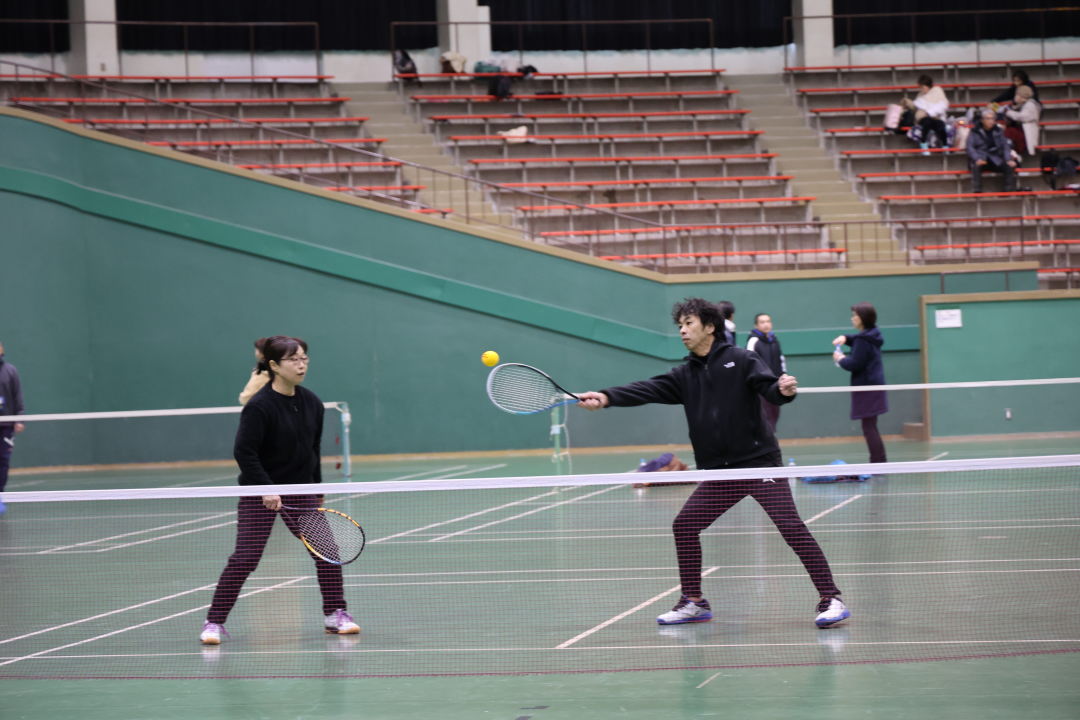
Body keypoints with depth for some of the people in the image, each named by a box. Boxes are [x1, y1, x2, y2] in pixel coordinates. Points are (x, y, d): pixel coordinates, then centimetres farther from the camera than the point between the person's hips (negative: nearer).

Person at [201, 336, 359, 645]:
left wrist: (317, 491, 13)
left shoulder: (312, 403, 2)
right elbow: (244, 452, -18)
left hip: (299, 491, 6)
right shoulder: (259, 406, -17)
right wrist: (266, 489, -24)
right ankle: (215, 623, 1)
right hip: (260, 494, -6)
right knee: (245, 557, -9)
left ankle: (335, 615, 14)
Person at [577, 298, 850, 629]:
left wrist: (784, 390, -37)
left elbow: (769, 387, -13)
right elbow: (647, 390, 0)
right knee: (684, 525, 2)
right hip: (718, 472, 6)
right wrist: (606, 397, -15)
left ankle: (830, 599, -10)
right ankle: (694, 602, 15)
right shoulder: (685, 375, 11)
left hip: (759, 463, -6)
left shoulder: (740, 360, -3)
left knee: (791, 526, -13)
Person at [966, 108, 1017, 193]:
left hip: (996, 160, 3)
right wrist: (977, 159, -27)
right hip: (981, 160, -3)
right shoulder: (975, 131, 3)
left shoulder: (998, 131, 13)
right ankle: (976, 191, -36)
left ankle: (1009, 191, -17)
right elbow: (970, 147, -7)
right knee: (976, 166, -38)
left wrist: (1009, 160, -12)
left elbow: (1005, 146, 7)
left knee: (1010, 167, -23)